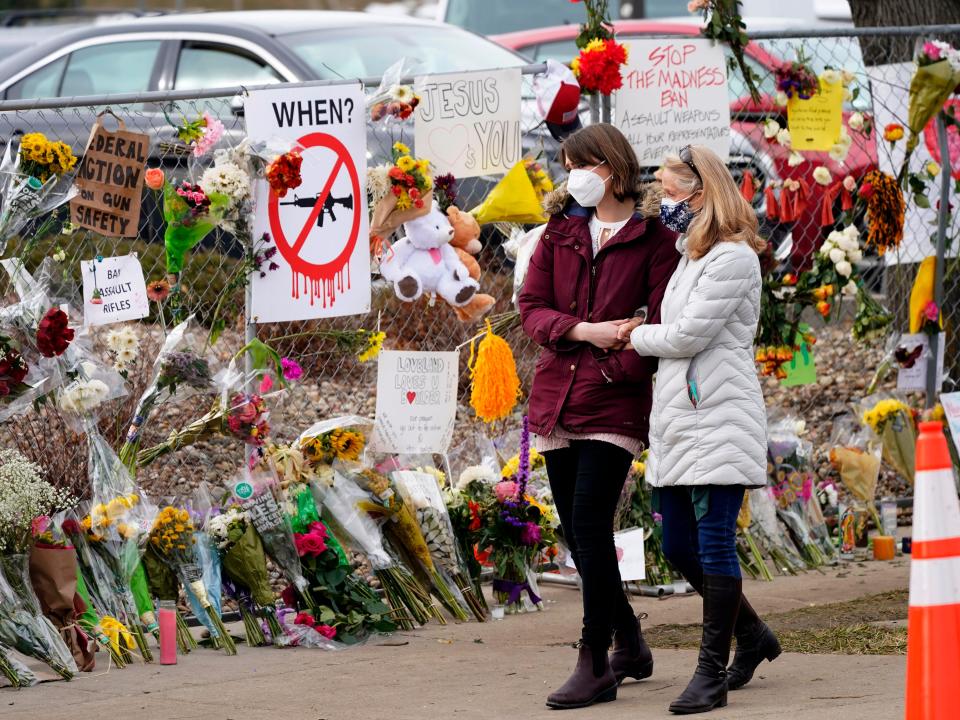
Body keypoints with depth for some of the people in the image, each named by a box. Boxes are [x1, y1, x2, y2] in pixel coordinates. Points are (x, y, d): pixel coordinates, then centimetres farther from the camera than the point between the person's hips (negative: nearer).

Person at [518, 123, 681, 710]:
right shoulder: (560, 231, 13)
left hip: (616, 402, -6)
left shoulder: (655, 237, -3)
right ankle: (629, 643, 26)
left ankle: (596, 665, -9)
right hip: (556, 398, 6)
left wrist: (616, 370, -16)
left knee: (590, 522, -14)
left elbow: (661, 325, -8)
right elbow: (532, 308, 6)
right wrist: (582, 331, -10)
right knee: (579, 530, 9)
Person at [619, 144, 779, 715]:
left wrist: (637, 336, 1)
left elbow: (688, 335, -15)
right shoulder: (690, 256, 19)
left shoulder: (733, 258, -10)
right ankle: (752, 636, 28)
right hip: (679, 422, 10)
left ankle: (713, 671, -5)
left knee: (714, 544, -8)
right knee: (680, 546, 11)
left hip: (719, 421, -10)